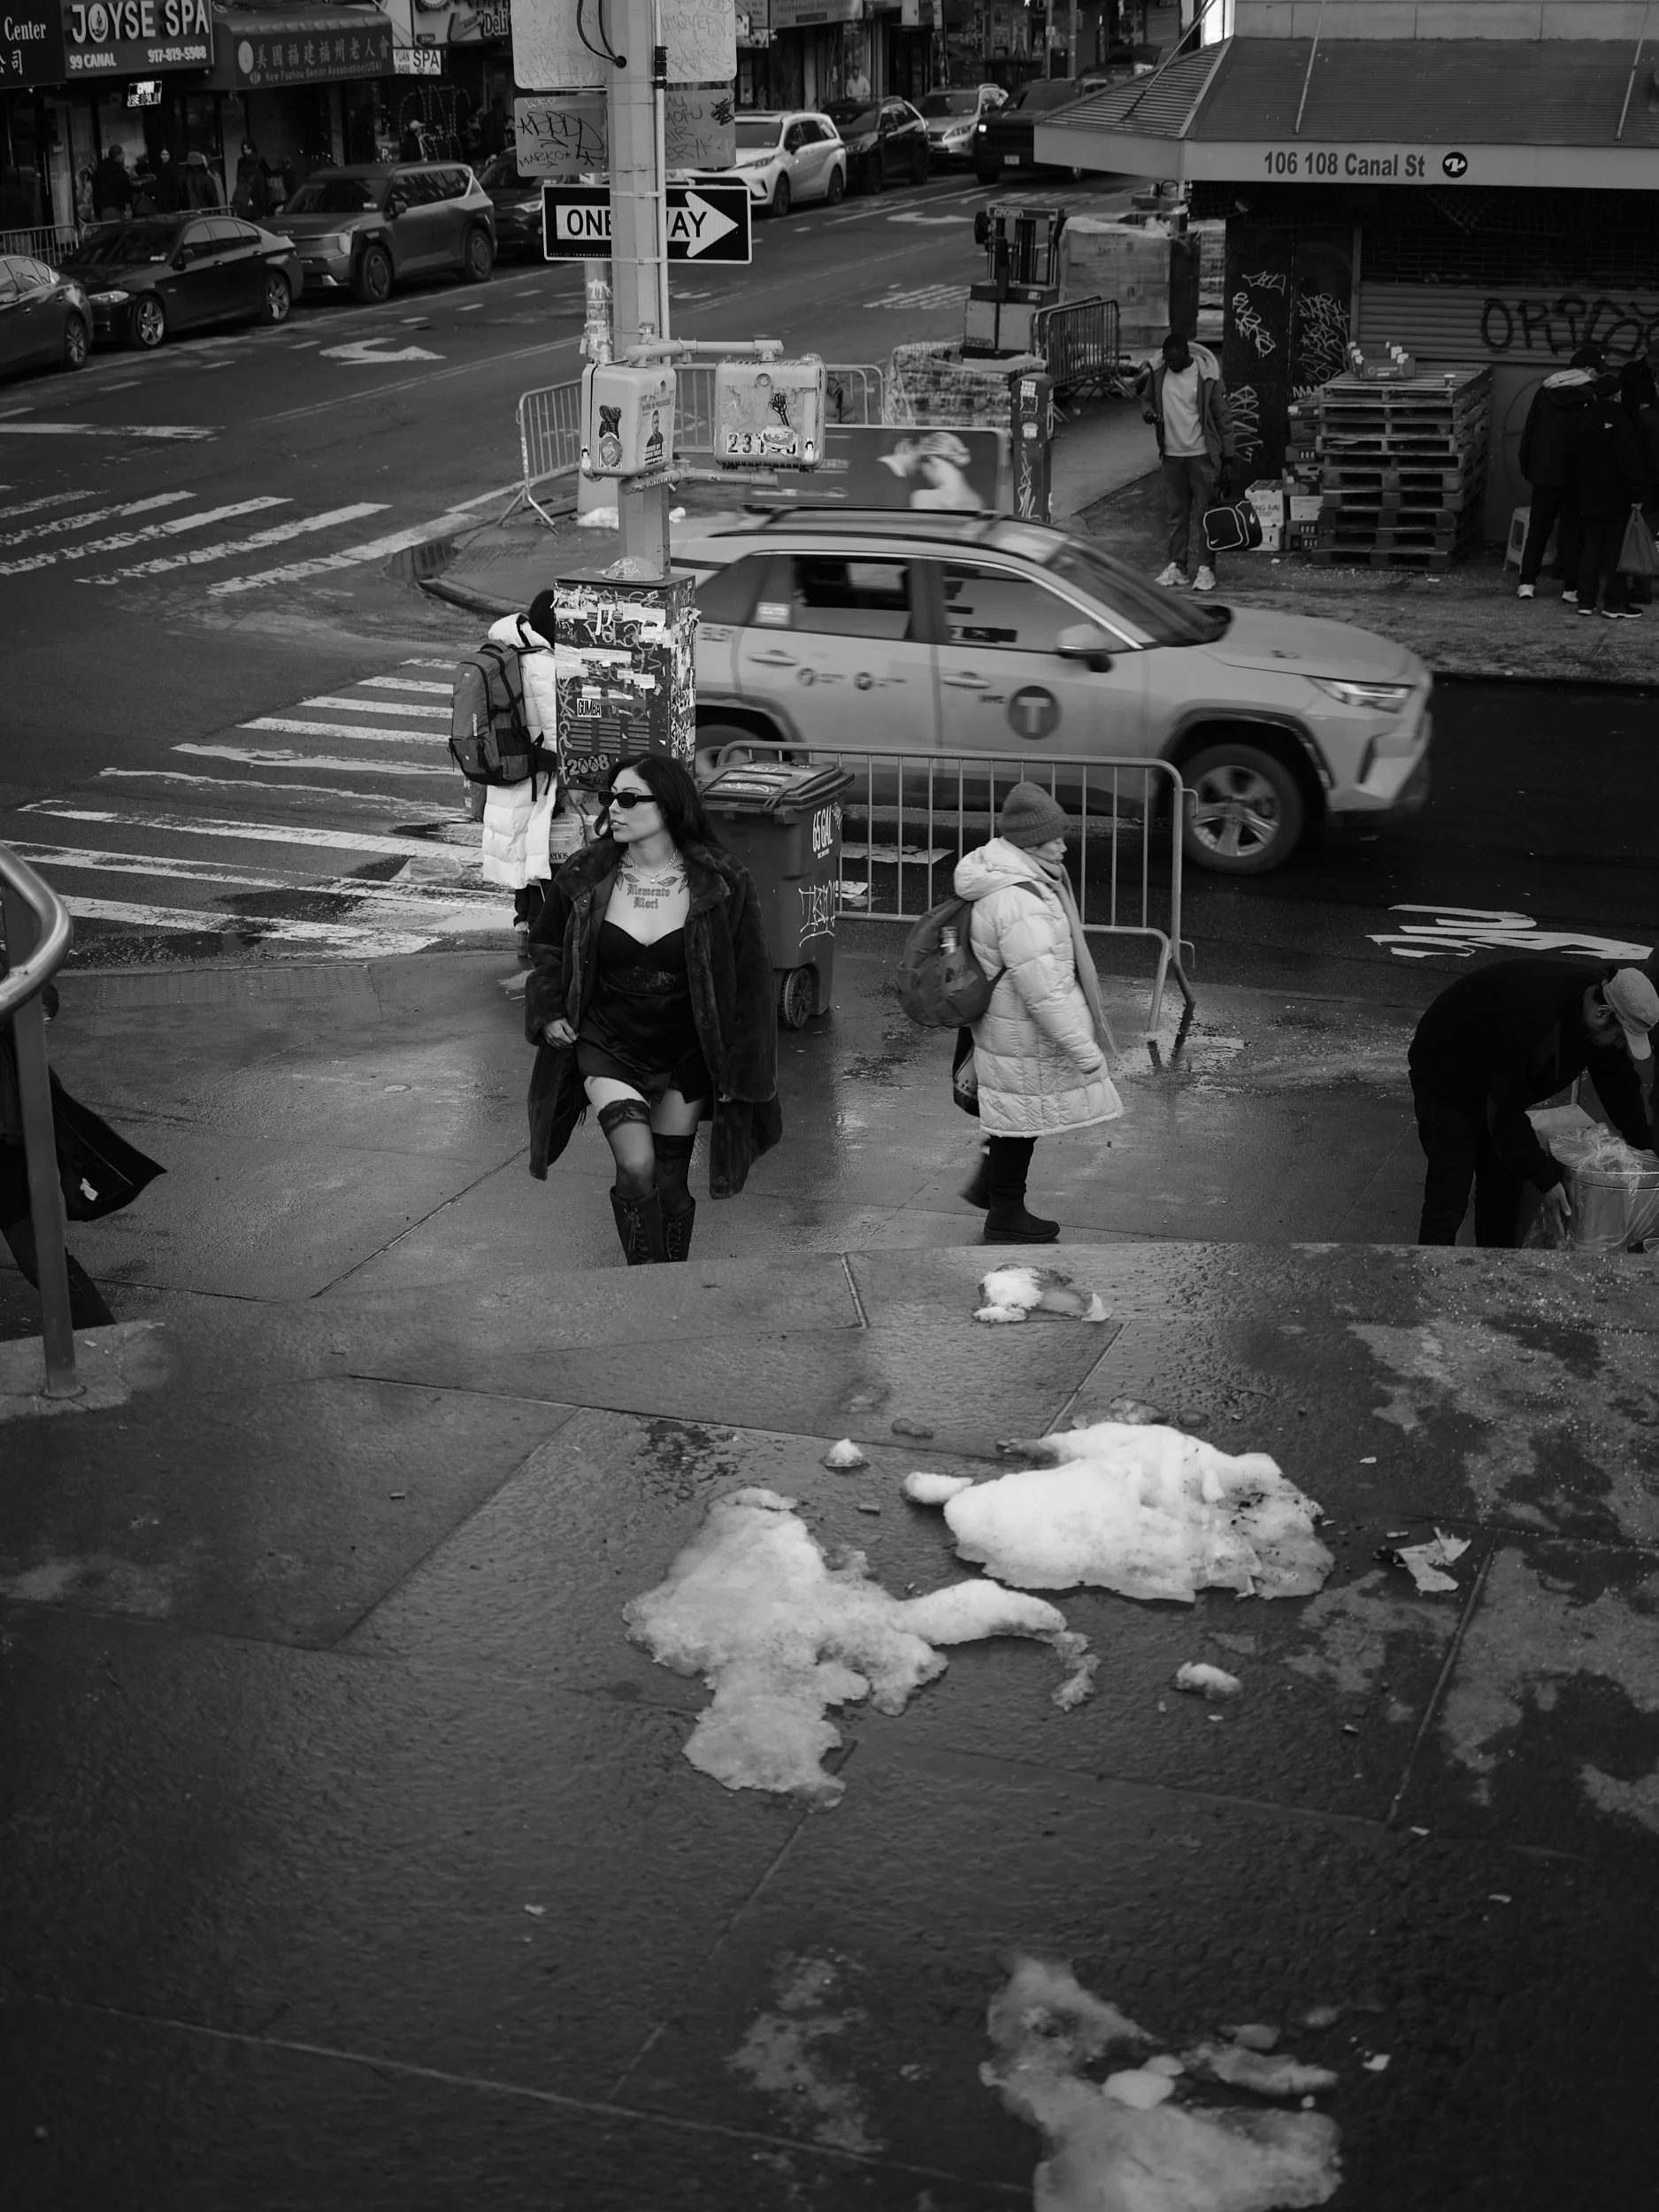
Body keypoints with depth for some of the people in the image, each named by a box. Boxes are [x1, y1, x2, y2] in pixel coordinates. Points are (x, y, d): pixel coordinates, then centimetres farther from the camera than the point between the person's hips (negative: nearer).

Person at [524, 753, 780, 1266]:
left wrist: (738, 1074, -5)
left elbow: (749, 982, -5)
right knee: (637, 1168, -18)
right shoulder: (586, 878, -8)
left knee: (669, 1183, 7)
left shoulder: (720, 885, -12)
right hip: (609, 1048, 0)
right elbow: (545, 946, 12)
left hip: (685, 1056, 0)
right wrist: (549, 1013, -3)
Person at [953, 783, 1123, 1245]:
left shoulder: (1002, 874, 3)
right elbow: (1044, 991, -29)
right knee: (1021, 1119, 6)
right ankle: (1005, 1217, 21)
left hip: (1010, 1027, 10)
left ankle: (988, 1185, 38)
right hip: (1025, 1038, -10)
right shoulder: (1022, 904, -30)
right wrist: (1085, 1050, -23)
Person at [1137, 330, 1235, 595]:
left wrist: (1226, 458, -7)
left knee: (1203, 513, -2)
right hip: (1172, 455, 4)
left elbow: (1223, 419, -5)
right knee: (1176, 513, 9)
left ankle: (1205, 568, 0)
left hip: (1202, 455, -4)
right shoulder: (1158, 376, 2)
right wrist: (1149, 413, -4)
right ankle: (1177, 566, 14)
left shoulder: (1206, 377, -9)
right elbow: (1148, 400, 21)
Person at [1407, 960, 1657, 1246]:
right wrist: (1546, 1180, -29)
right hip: (1446, 1085, -8)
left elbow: (1618, 1084, 2)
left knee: (1503, 1193, 10)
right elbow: (1506, 1114, -33)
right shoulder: (1533, 1017, -41)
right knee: (1448, 1202, -12)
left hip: (1497, 1090, 9)